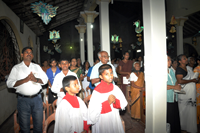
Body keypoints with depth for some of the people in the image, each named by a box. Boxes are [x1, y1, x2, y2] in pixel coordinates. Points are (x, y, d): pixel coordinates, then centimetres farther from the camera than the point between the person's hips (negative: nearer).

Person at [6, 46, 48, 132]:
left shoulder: (37, 66, 11)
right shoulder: (16, 68, 3)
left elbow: (45, 79, 4)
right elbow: (9, 83, -7)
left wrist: (36, 79, -16)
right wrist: (25, 80, -19)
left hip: (37, 99, 2)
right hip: (23, 100, -2)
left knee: (39, 124, 12)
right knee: (24, 126, 10)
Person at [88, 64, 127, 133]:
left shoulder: (115, 88, -5)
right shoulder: (97, 91, -18)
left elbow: (123, 104, 0)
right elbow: (93, 111, -20)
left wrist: (115, 101, -20)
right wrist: (108, 102, -25)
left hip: (115, 119, 4)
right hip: (103, 121, -4)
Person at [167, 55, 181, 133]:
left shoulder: (171, 70, 12)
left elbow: (175, 81, 21)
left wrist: (177, 85, -1)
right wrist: (174, 87, -15)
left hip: (174, 100, 8)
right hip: (166, 100, -7)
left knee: (175, 119, 13)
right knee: (168, 120, 0)